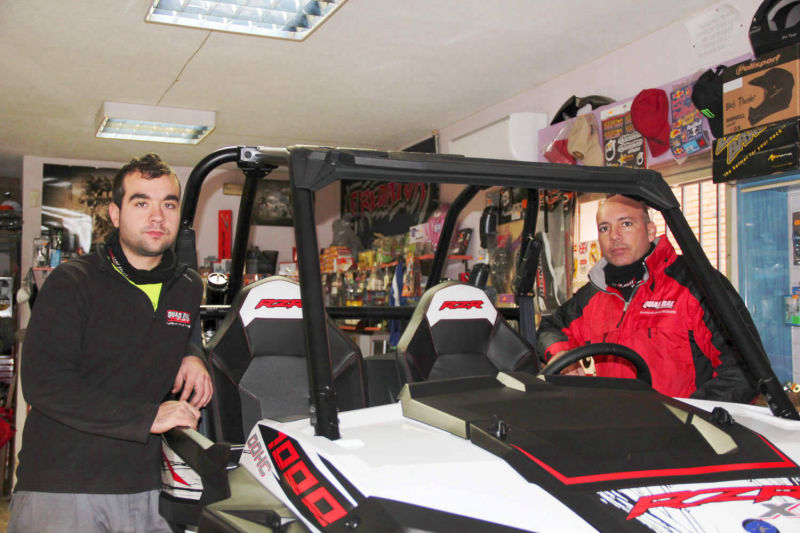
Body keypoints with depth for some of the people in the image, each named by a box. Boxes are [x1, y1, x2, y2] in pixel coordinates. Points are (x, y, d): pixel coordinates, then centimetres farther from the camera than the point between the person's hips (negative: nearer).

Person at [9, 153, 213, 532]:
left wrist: (191, 353, 7)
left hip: (143, 487, 4)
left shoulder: (189, 288, 10)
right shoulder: (71, 283, -6)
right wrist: (148, 416, -19)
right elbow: (43, 383, -15)